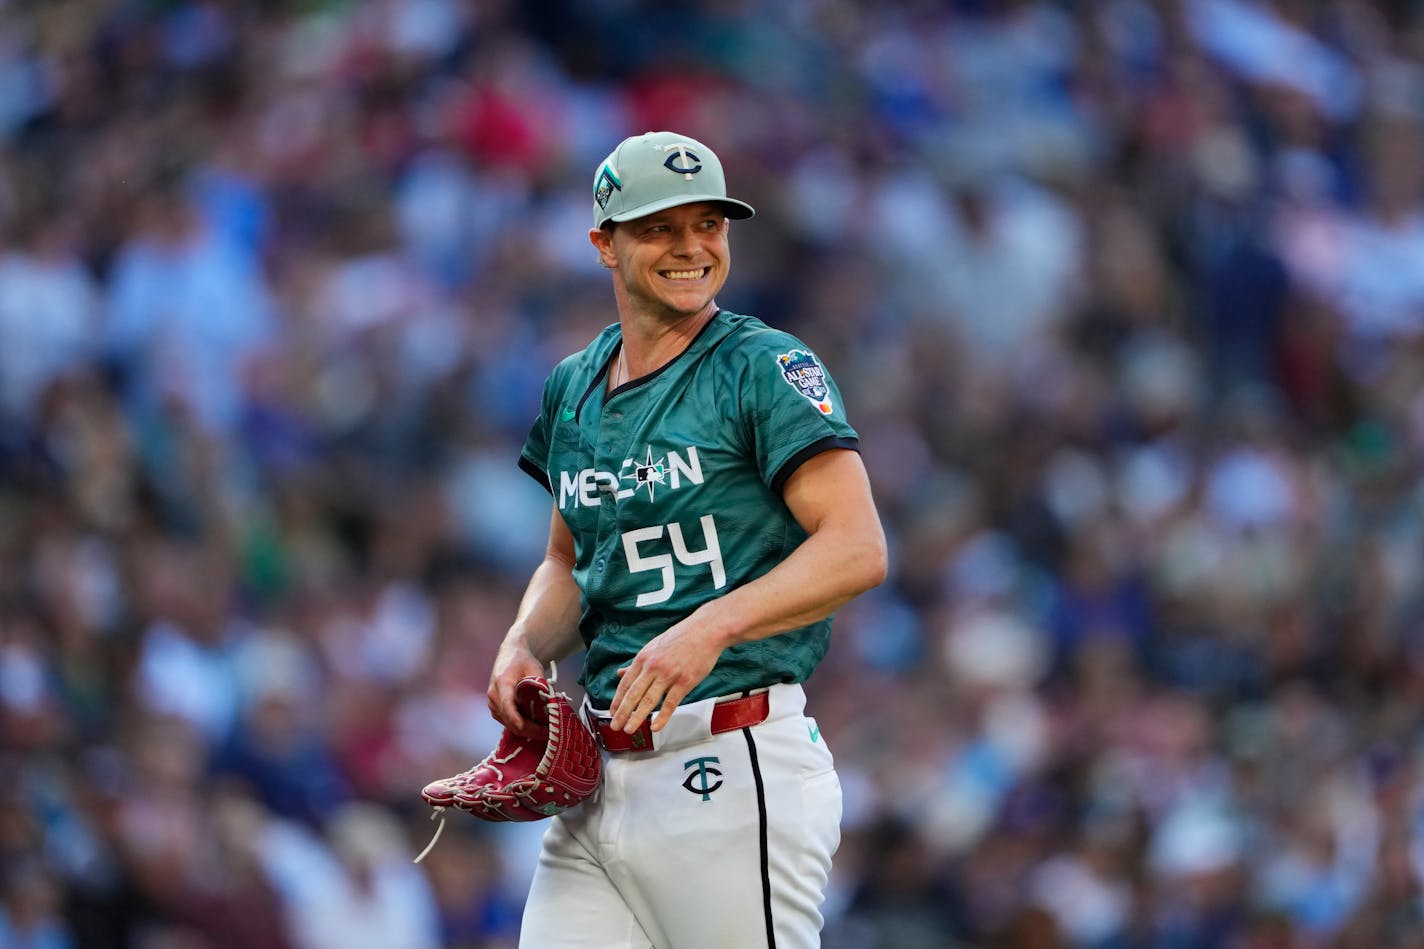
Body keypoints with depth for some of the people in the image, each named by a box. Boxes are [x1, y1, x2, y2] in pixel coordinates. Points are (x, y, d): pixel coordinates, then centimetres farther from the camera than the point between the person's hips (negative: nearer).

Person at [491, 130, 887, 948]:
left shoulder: (766, 368, -5)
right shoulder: (573, 389, 16)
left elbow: (859, 550, -14)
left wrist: (712, 626, -26)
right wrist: (524, 646, 7)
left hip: (736, 769, -6)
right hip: (600, 777, 6)